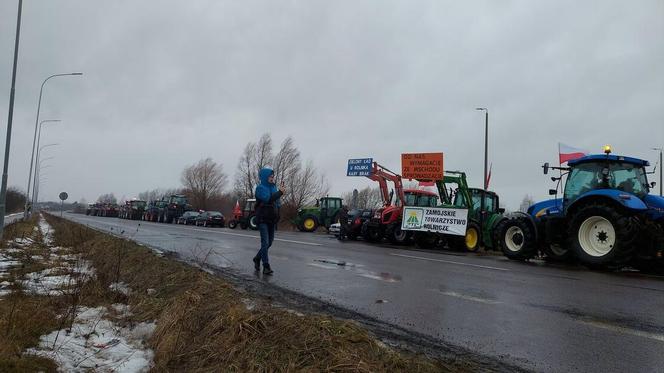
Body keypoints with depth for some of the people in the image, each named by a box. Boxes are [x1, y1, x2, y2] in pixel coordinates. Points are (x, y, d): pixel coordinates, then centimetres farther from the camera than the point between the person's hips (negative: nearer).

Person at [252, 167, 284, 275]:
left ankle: (257, 258, 34)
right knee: (265, 243, -10)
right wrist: (280, 192, -20)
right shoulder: (260, 188, -7)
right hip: (263, 219, -7)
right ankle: (266, 266, -5)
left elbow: (278, 203, 14)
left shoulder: (274, 187, 13)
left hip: (272, 219, 7)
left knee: (269, 242, 13)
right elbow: (267, 199, -23)